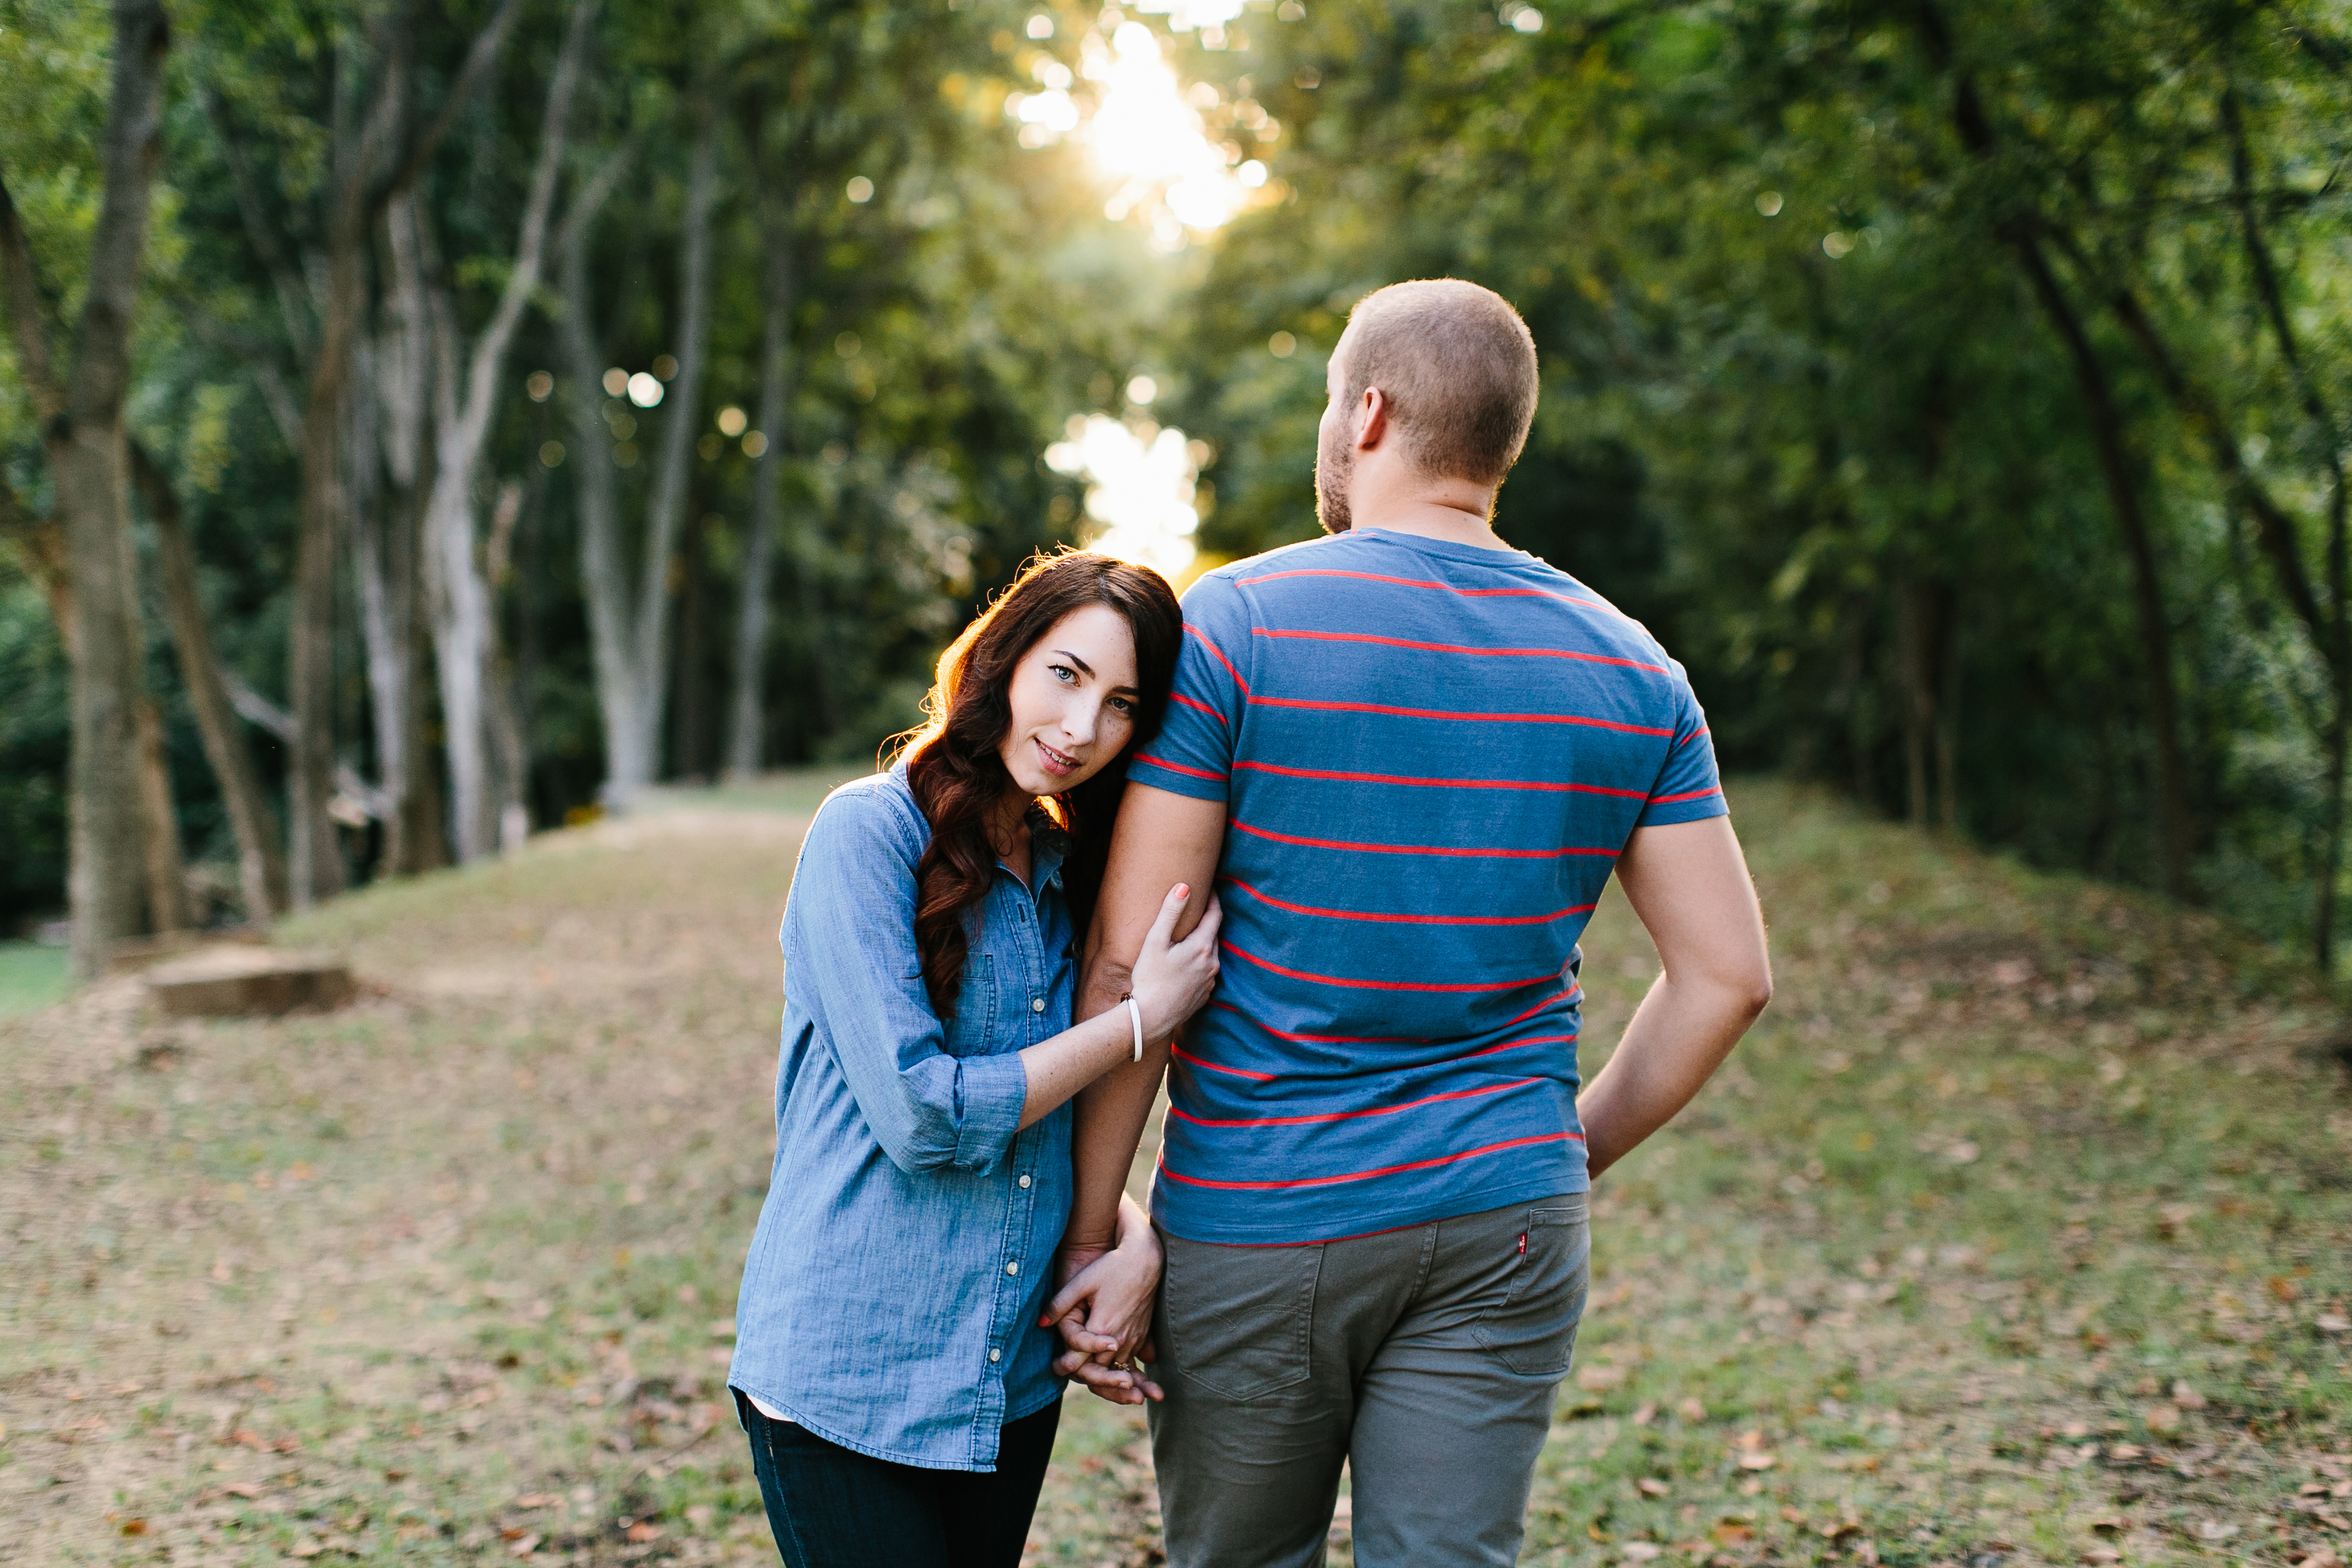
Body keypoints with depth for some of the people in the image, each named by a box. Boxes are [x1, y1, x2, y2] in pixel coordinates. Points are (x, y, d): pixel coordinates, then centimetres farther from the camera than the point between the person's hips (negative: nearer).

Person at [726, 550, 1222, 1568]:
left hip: (1012, 1380, 6)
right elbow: (919, 1115, -19)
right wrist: (1140, 1020, -12)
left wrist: (1134, 1237, -7)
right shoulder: (869, 830, -12)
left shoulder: (1065, 872, 9)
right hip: (846, 1382, -6)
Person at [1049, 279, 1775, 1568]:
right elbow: (1726, 974, 4)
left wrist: (1090, 1232, -4)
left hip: (1254, 1223, -2)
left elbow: (1128, 965, -10)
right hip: (1506, 1228, 3)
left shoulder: (1230, 624, -8)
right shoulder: (1630, 670, 4)